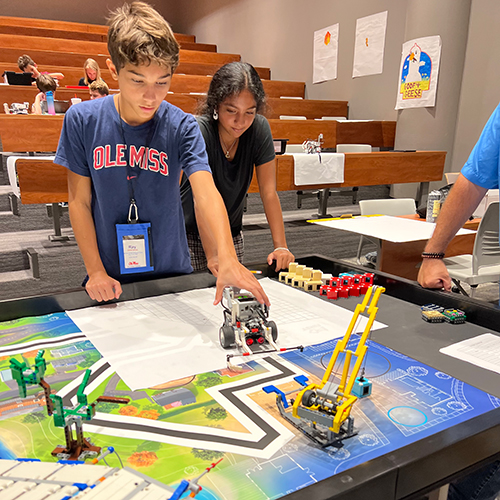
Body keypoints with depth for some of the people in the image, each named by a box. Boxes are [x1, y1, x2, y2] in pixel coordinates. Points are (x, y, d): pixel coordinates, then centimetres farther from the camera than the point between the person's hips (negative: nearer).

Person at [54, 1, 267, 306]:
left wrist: (227, 259, -41)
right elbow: (79, 201, -3)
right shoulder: (82, 121, -8)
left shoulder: (183, 127, -11)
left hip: (172, 272, 0)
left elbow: (206, 193, -25)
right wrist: (96, 271, -9)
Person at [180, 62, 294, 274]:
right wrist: (212, 255, -43)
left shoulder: (259, 129, -13)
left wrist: (280, 246, -22)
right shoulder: (199, 131, -24)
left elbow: (269, 192, -13)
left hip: (231, 233, 4)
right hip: (190, 234, -3)